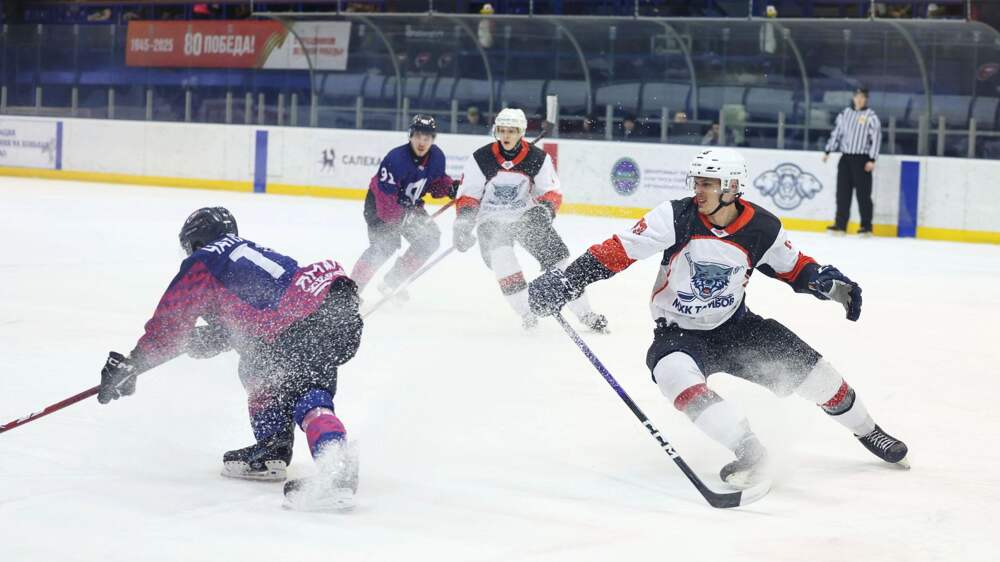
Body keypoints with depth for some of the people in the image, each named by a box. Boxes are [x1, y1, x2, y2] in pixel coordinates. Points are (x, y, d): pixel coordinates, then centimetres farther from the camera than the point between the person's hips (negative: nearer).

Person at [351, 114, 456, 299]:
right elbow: (385, 197, -32)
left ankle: (391, 283, 9)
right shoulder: (396, 159, -32)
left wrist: (450, 188, -11)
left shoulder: (437, 157, -11)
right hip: (378, 203, -8)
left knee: (430, 238, 0)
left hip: (410, 204, 8)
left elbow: (437, 181, 9)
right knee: (385, 244, -24)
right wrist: (402, 219, -35)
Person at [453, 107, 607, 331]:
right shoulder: (481, 159, -13)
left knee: (557, 257, -8)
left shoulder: (538, 158, -9)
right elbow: (468, 197, -7)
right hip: (492, 220, -1)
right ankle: (526, 311, -22)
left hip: (527, 216, 1)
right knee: (501, 258, -29)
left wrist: (545, 210, -24)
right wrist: (462, 226, -19)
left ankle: (585, 313, 3)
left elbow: (552, 192, -3)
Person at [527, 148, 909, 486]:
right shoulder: (676, 217, -19)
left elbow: (793, 267, 7)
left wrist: (826, 281, -11)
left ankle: (866, 431, 20)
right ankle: (747, 450, -32)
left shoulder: (762, 228, -11)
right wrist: (568, 280, -31)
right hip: (678, 332, -2)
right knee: (674, 372, -34)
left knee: (806, 366, -6)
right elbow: (619, 250, -21)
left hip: (735, 328, 2)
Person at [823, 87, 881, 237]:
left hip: (862, 159, -5)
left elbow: (876, 138, -9)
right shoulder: (845, 113, 11)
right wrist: (828, 151, 11)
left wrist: (872, 160, -14)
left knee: (863, 194, -4)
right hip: (845, 157, 5)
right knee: (842, 192, 4)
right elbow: (836, 132, 16)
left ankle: (866, 226, 1)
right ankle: (840, 224, 8)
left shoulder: (871, 117, -4)